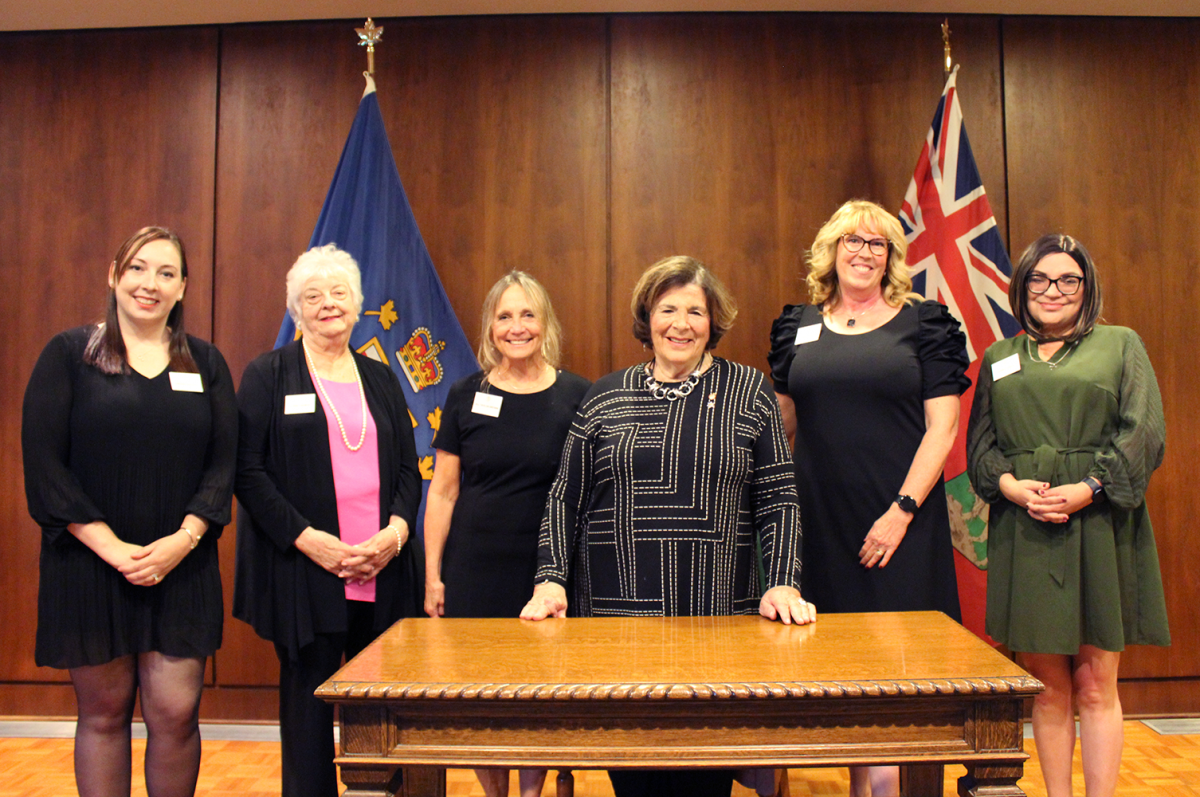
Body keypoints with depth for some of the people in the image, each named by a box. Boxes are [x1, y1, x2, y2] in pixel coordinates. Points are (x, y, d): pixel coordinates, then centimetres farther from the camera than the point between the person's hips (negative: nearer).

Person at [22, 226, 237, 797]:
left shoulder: (205, 363, 8)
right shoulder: (68, 354, 2)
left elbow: (224, 463, 3)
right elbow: (43, 462, -5)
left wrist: (183, 540, -12)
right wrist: (111, 546, -13)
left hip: (181, 569, 1)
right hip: (89, 563, -1)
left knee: (175, 712, 1)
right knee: (104, 711, 9)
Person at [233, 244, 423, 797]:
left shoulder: (380, 378, 15)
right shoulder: (268, 375, 4)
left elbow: (408, 468, 12)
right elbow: (248, 470, -4)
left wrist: (395, 532, -6)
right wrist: (307, 538, -13)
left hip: (382, 568, 3)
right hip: (304, 567, -3)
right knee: (308, 696, 5)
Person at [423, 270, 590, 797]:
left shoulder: (577, 397, -1)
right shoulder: (466, 395, 2)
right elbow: (442, 490, 5)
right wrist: (432, 575, 3)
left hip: (548, 571, -1)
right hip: (474, 572, 1)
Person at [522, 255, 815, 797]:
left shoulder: (747, 392, 5)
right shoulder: (606, 397, 7)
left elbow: (777, 498, 3)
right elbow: (565, 499, 8)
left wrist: (784, 585, -8)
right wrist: (550, 580, -2)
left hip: (720, 616, 0)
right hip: (615, 615, 1)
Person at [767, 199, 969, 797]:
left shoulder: (923, 323, 2)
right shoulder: (799, 327, 10)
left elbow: (942, 428, -4)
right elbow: (782, 428, 14)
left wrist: (901, 512, -12)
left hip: (899, 522, -2)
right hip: (820, 520, 3)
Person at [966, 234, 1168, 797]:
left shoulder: (1121, 345, 10)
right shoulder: (999, 358, 16)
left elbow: (1144, 433, -1)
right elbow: (979, 442, 11)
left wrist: (1087, 488, -14)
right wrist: (1010, 486, -9)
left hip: (1099, 527, -2)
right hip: (1024, 531, 2)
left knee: (1096, 687, 2)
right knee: (1047, 686, 6)